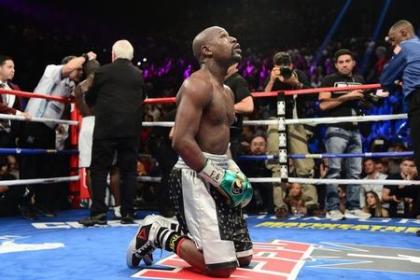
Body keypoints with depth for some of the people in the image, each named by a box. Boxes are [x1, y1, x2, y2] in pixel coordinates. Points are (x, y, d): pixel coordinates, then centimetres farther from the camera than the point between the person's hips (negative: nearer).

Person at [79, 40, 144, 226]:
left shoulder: (103, 71, 0)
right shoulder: (139, 75, 9)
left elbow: (89, 99, 10)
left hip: (107, 128, -3)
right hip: (131, 129, 3)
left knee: (99, 170, 3)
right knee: (129, 171, 6)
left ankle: (98, 213, -1)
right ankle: (128, 214, 8)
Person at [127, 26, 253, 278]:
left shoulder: (226, 91, 17)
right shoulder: (197, 85, -13)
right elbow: (182, 142, -23)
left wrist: (232, 169, 9)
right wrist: (219, 177, -20)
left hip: (217, 172, 10)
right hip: (197, 175, -10)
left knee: (243, 257, 14)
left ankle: (177, 235, 24)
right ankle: (156, 234, 4)